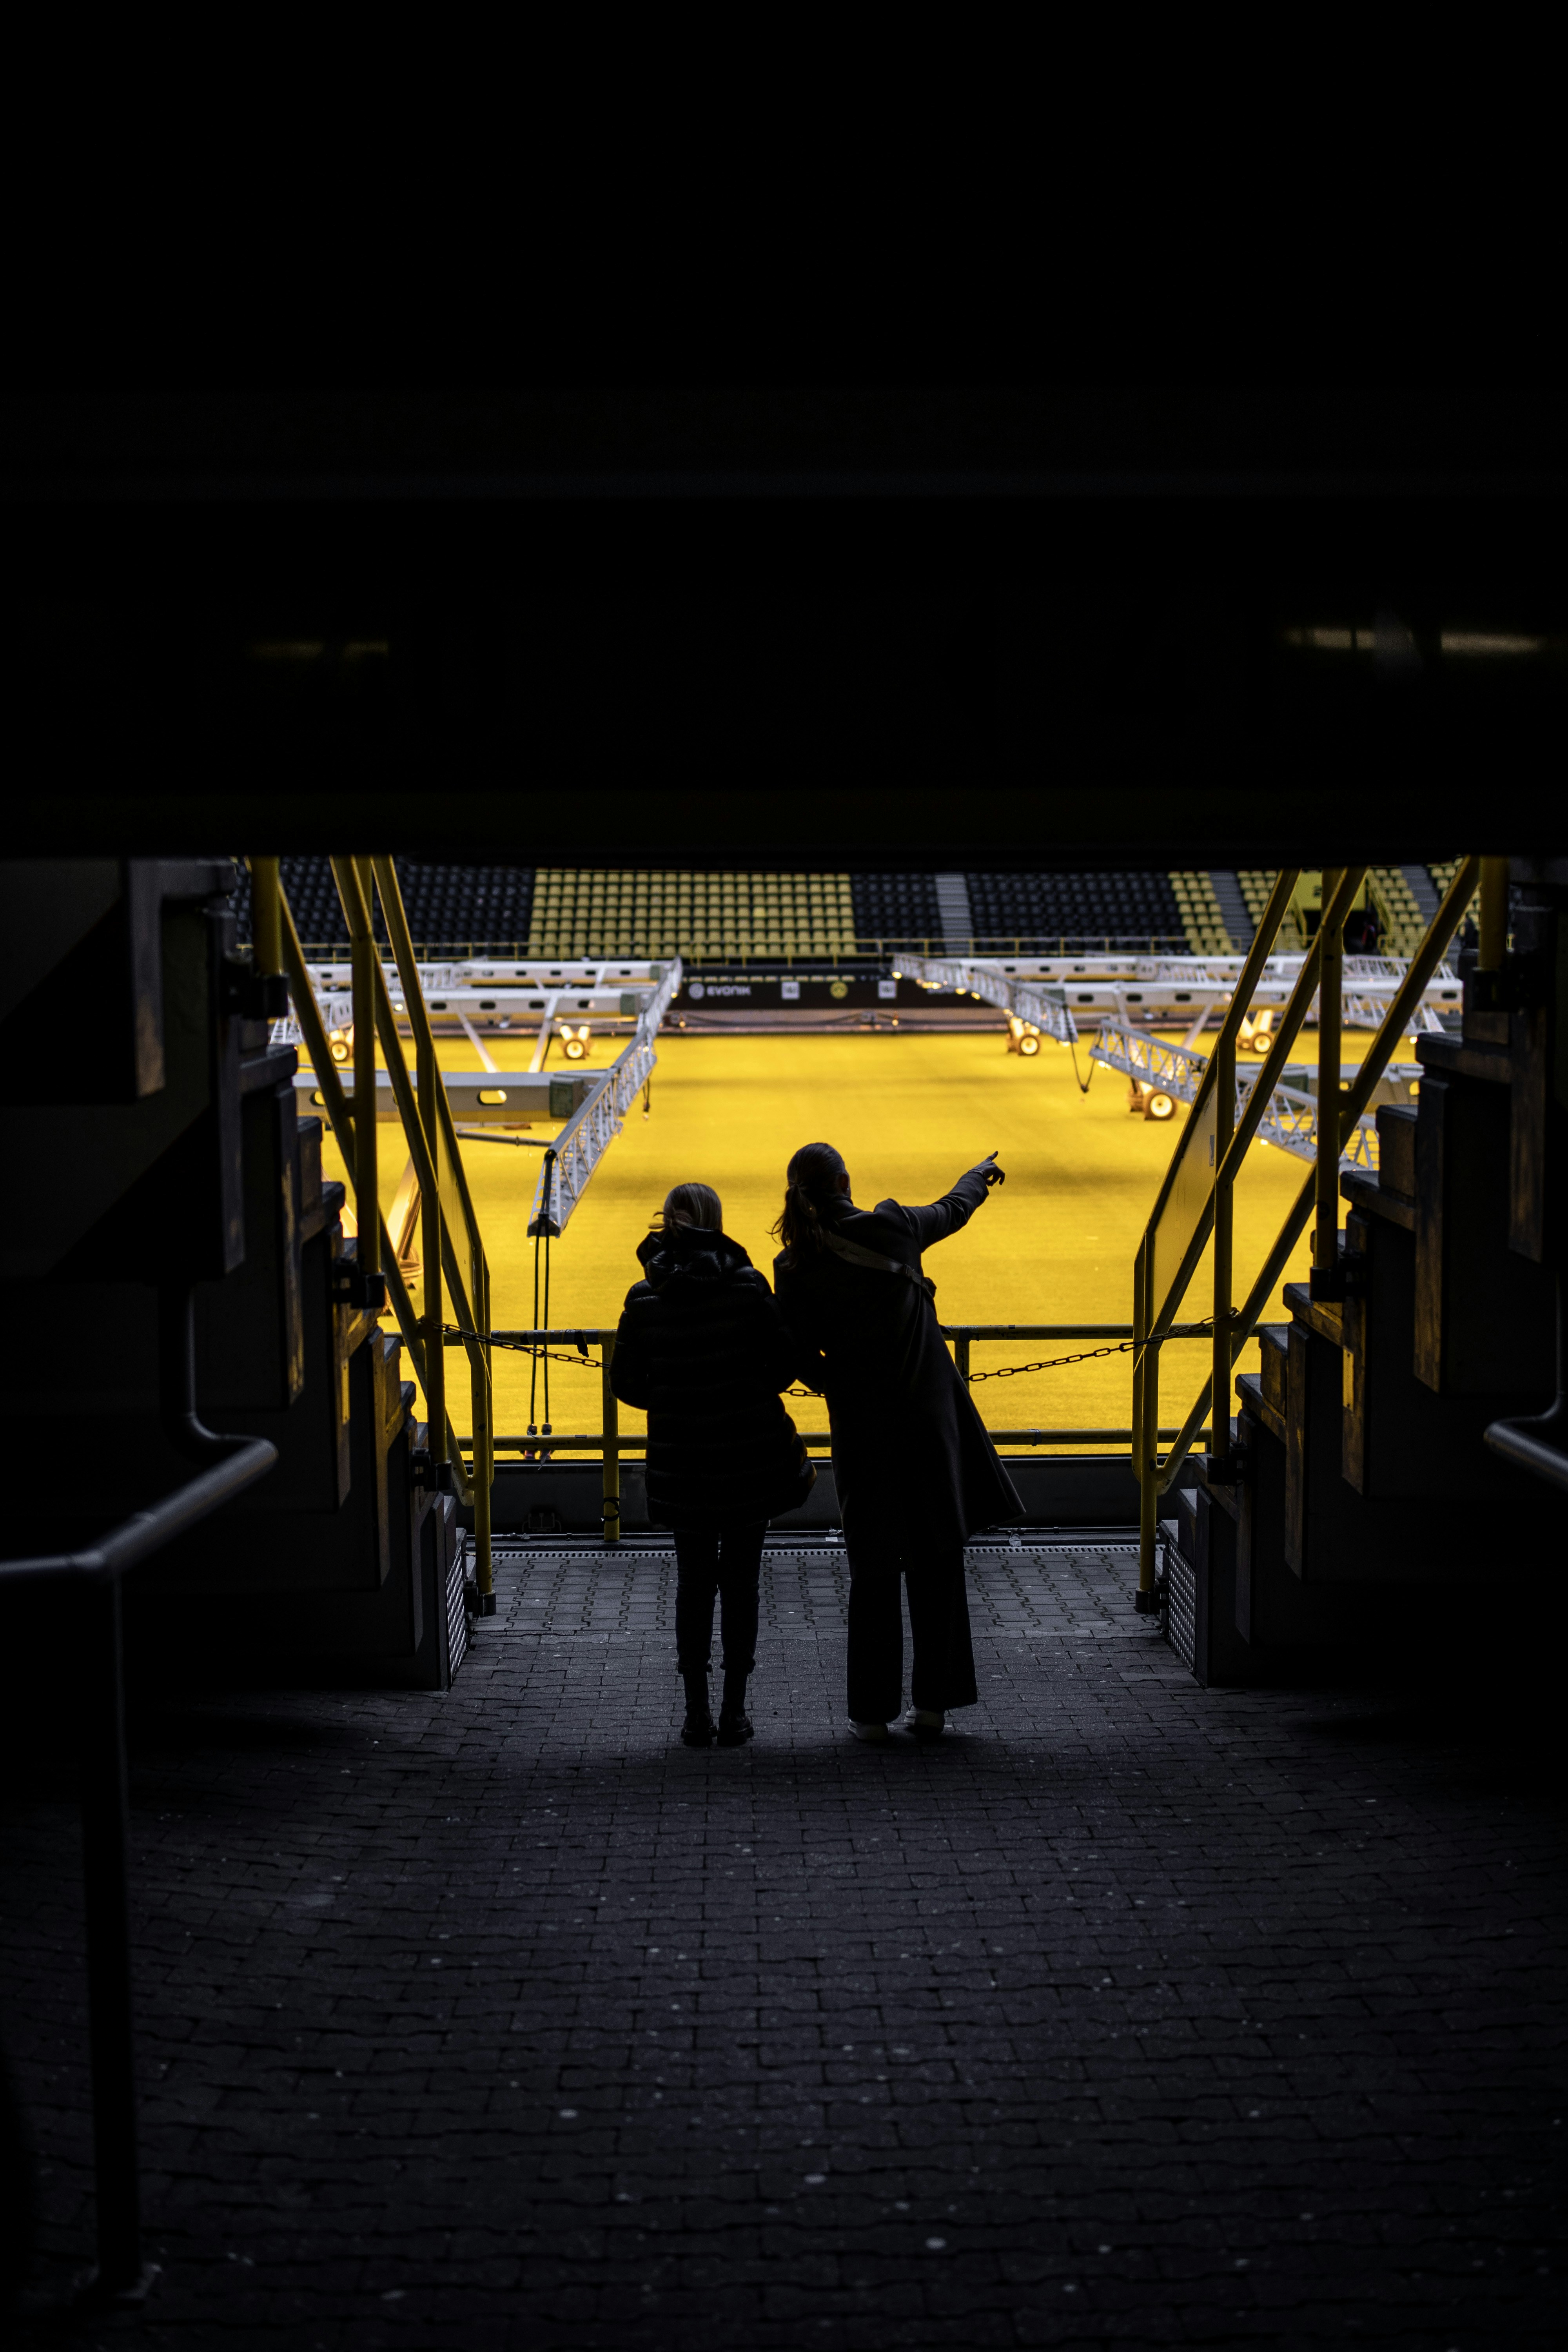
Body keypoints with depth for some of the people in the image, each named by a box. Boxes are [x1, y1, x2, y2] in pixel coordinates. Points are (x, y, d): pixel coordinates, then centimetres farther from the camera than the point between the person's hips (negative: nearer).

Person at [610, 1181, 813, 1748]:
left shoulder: (645, 1298, -5)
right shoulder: (747, 1285, -10)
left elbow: (625, 1382, 0)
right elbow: (785, 1362, -7)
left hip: (682, 1459, 1)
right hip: (749, 1455, -1)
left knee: (694, 1581, 12)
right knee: (741, 1581, 9)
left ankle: (697, 1712, 12)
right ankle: (734, 1711, 11)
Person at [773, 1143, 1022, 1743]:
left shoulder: (795, 1270, -7)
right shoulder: (892, 1227, -5)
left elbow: (803, 1361, -4)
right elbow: (953, 1210, 16)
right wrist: (982, 1173, 37)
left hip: (860, 1425, 0)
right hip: (927, 1415, 0)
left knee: (873, 1569, 8)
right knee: (936, 1559, 9)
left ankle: (872, 1710, 10)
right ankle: (933, 1701, 12)